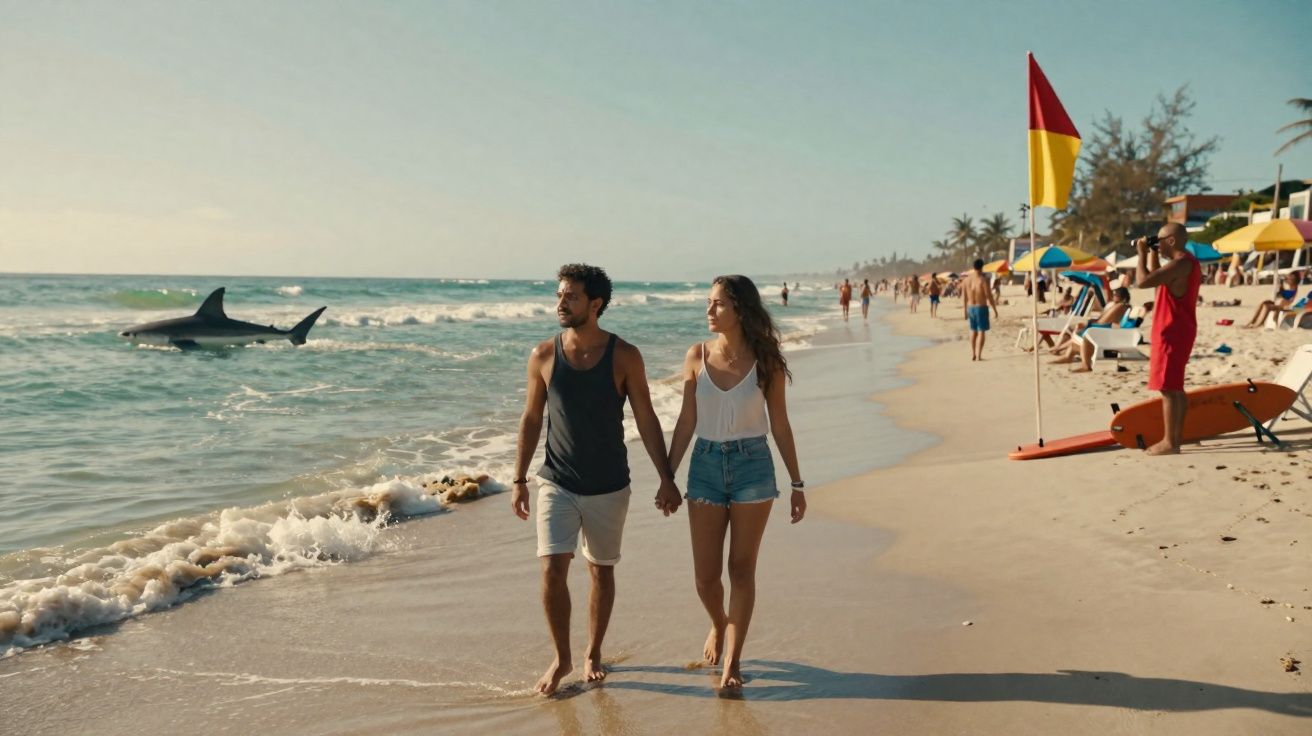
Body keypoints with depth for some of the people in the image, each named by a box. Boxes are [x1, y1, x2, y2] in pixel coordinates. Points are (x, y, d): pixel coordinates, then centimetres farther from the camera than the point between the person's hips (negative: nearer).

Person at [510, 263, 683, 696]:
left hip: (609, 487, 0)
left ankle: (593, 655, 31)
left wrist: (666, 478, -5)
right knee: (552, 569, -9)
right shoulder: (543, 357, -4)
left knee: (601, 571, 11)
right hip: (557, 484, 0)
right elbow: (531, 419, 4)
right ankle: (561, 658, 11)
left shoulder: (624, 356, -8)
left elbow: (646, 420, -3)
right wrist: (519, 480, 2)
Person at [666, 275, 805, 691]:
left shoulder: (765, 361, -5)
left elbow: (780, 425, 1)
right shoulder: (697, 356, -1)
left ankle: (732, 661, 15)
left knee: (742, 569, 3)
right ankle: (719, 625, 38)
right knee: (705, 575, 6)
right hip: (706, 465, 2)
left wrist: (797, 484, 2)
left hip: (753, 465, -2)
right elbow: (686, 422, 3)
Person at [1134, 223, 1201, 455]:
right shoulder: (1186, 261, 15)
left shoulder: (1179, 264, -18)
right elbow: (1156, 278, 26)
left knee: (1168, 388, -8)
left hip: (1172, 333, -11)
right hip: (1178, 331, 11)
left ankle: (1170, 442, -7)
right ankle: (1177, 436, 21)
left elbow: (1142, 281, -26)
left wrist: (1142, 252, -13)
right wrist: (1152, 253, 16)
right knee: (1175, 387, 15)